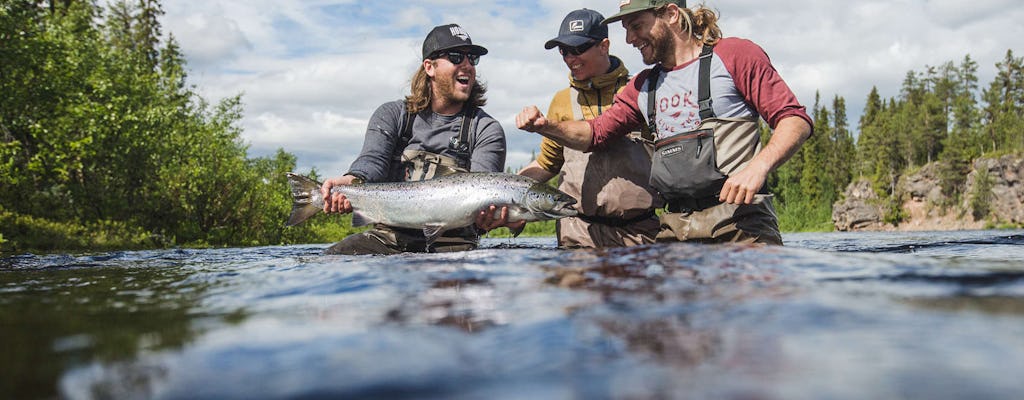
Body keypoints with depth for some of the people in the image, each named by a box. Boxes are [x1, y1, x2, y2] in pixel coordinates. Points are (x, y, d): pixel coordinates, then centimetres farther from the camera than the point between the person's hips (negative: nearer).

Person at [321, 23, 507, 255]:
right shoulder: (392, 115, 11)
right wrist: (352, 182, -33)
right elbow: (372, 160, -7)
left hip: (451, 244, -1)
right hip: (389, 237, 2)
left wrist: (484, 213, -36)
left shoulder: (487, 130, 6)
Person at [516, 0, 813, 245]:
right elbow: (596, 133, 21)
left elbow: (795, 119, -3)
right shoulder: (643, 86, 21)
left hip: (739, 222, -4)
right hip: (674, 228, 4)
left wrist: (757, 167, -21)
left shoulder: (734, 55, 3)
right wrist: (546, 126, 1)